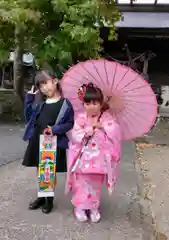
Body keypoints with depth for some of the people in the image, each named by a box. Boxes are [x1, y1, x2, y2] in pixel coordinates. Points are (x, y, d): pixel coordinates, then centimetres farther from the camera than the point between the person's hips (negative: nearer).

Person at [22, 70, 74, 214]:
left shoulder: (65, 103, -9)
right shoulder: (39, 102, 6)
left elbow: (70, 123, -7)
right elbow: (29, 118, 9)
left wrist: (55, 129, -23)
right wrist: (29, 98, 2)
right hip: (37, 141, 5)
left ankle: (49, 199, 29)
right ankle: (41, 197, 36)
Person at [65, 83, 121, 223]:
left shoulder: (106, 118, -5)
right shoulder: (81, 118, -5)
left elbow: (116, 131, -17)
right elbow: (75, 135, -12)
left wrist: (102, 125, -24)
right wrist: (86, 131, -26)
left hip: (98, 159, 1)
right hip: (83, 158, 0)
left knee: (96, 185, 15)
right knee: (82, 184, 9)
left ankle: (94, 208, 31)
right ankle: (80, 207, 26)